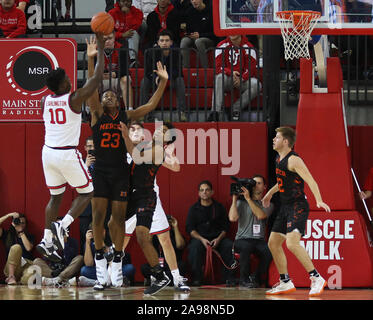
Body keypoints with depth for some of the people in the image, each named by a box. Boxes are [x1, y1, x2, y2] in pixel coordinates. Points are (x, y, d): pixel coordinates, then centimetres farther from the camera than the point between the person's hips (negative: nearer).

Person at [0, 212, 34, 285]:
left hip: (26, 265, 0)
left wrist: (21, 231, -5)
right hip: (10, 268, 0)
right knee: (16, 247, -31)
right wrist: (9, 215, -3)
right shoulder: (7, 235, 14)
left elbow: (28, 248, -9)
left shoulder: (29, 237, 13)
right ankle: (11, 277, -32)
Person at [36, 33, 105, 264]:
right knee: (86, 193, 10)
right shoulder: (74, 99, -12)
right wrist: (100, 48, -3)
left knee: (55, 197, 16)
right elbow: (98, 77, -9)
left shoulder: (45, 101, 3)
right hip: (67, 155, -6)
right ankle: (62, 226, -9)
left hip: (48, 152, 6)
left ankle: (47, 240, 9)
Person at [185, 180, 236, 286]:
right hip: (199, 238, -1)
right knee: (195, 247, -35)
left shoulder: (219, 207, 12)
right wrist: (202, 239, -16)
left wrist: (219, 239, -11)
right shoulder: (194, 209, 10)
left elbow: (225, 226, 9)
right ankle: (196, 280, -29)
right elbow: (190, 228, 2)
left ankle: (229, 278, -23)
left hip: (217, 238, 1)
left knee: (229, 246, -29)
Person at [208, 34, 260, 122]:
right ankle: (216, 112, -43)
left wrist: (241, 79, -23)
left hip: (244, 79, 0)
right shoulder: (222, 46, 0)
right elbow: (218, 67, -6)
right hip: (228, 78, 0)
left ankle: (236, 109, -26)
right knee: (219, 77, -34)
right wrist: (231, 73, -23)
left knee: (256, 85, -29)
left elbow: (251, 69, -6)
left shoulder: (248, 47, -2)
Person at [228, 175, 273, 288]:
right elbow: (232, 218, -7)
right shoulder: (241, 202, 9)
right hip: (242, 239, -2)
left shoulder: (268, 204, 13)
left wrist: (248, 199, -13)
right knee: (246, 247, -37)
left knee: (269, 250, -31)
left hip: (259, 240, 2)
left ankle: (256, 278, -7)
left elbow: (261, 215, -10)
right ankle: (244, 280, -18)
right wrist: (234, 199, -2)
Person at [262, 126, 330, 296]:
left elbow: (310, 181, -24)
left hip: (298, 206, -10)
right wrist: (270, 193, 41)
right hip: (285, 207, 10)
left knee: (292, 243, -24)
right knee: (273, 243, 11)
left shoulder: (293, 160, -16)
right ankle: (285, 283, 20)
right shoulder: (279, 159, 12)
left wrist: (319, 201, -37)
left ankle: (317, 279, -17)